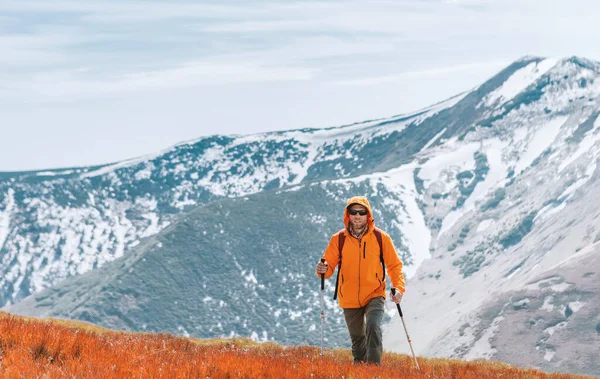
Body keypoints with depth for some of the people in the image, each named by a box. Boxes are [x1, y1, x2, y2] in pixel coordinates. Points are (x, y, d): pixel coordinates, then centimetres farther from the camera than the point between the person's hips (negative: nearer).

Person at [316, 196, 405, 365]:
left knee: (373, 327, -27)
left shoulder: (381, 238, -5)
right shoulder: (339, 239, -4)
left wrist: (398, 287, -14)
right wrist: (323, 270, -26)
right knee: (357, 339, 15)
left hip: (374, 295, -2)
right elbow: (329, 264, -3)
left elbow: (394, 265, 1)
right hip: (349, 299, 2)